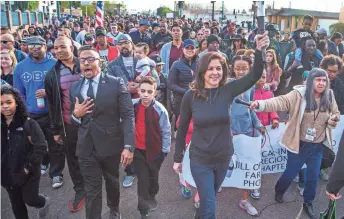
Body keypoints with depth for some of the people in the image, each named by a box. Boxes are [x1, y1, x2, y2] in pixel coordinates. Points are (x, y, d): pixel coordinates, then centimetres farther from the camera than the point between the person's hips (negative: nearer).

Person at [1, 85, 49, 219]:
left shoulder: (28, 123, -17)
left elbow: (41, 147, -18)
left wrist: (29, 167, -17)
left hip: (28, 173, -4)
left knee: (30, 199, 9)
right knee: (16, 204, 17)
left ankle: (44, 203, 42)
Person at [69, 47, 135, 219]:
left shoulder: (116, 83, -9)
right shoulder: (74, 88, 5)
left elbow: (128, 115, -13)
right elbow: (72, 119, 13)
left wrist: (129, 146, -21)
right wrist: (76, 114, -12)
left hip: (111, 145, -1)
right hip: (86, 148, 2)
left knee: (112, 181, 23)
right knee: (91, 191, 7)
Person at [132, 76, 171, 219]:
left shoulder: (160, 110, -20)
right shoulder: (132, 105, -11)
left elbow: (166, 132, -11)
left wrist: (165, 150, -8)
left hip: (155, 150, -1)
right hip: (138, 149, 1)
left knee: (153, 177, 21)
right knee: (142, 180, 3)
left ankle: (152, 196, 49)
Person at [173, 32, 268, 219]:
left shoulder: (228, 90, -8)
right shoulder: (191, 95, -12)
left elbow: (255, 75, -19)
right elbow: (182, 128, -4)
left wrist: (259, 50, -35)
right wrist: (177, 158, 1)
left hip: (223, 158, 3)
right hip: (200, 160, -3)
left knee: (208, 199, 24)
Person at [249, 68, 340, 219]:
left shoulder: (329, 97, -2)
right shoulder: (299, 94, -17)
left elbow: (336, 113, 15)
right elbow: (280, 102, -30)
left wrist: (333, 120, -9)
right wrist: (261, 104, -47)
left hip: (318, 145, 4)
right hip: (300, 144, -4)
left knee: (313, 176, 13)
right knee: (291, 173, 11)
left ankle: (308, 203, 38)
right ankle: (279, 191, 43)